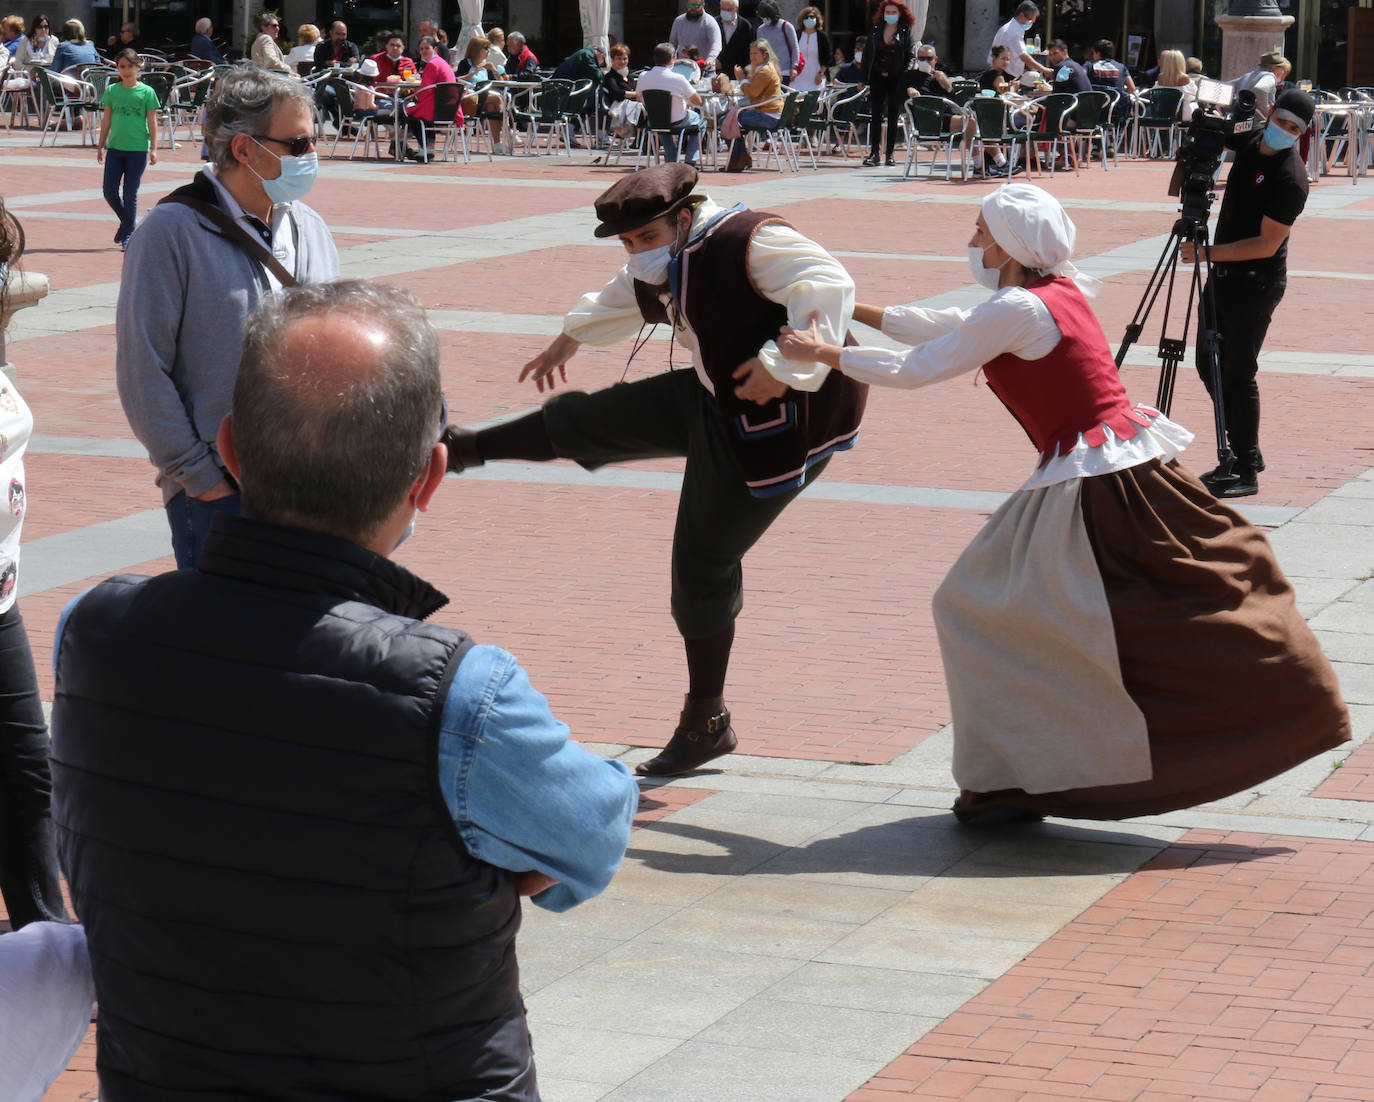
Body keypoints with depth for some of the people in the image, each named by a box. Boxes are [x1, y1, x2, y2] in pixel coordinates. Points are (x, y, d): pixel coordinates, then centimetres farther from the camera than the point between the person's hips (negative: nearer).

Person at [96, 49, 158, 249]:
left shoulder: (146, 92, -1)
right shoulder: (112, 90, 6)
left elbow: (152, 121, 1)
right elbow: (106, 119, 12)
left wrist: (153, 148, -4)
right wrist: (101, 145, 12)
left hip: (138, 150, -3)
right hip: (115, 148, 3)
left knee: (130, 195, 0)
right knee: (110, 192, -1)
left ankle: (127, 234, 11)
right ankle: (127, 220, 25)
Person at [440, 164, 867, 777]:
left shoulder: (749, 243, -26)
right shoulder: (665, 261, 5)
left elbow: (829, 288, -35)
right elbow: (625, 299, 27)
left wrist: (782, 366, -38)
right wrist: (569, 341, 44)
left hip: (778, 422, -9)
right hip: (714, 401, 9)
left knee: (703, 563, -3)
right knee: (586, 419, 16)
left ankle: (706, 723, 12)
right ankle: (458, 449, 43)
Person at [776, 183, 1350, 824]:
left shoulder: (1018, 310, -14)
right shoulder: (1061, 291, 13)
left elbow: (915, 370, -9)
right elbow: (950, 330, 24)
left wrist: (824, 354, 3)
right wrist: (857, 312, 28)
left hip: (1089, 481, -9)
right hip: (1128, 457, 9)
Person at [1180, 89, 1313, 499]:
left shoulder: (1290, 177, -20)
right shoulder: (1251, 142, 3)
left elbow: (1267, 245, -22)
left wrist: (1209, 253, -22)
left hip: (1256, 284, -9)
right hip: (1224, 275, 9)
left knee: (1238, 373, -7)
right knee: (1209, 365, 13)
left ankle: (1246, 471, 1)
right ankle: (1240, 453, 25)